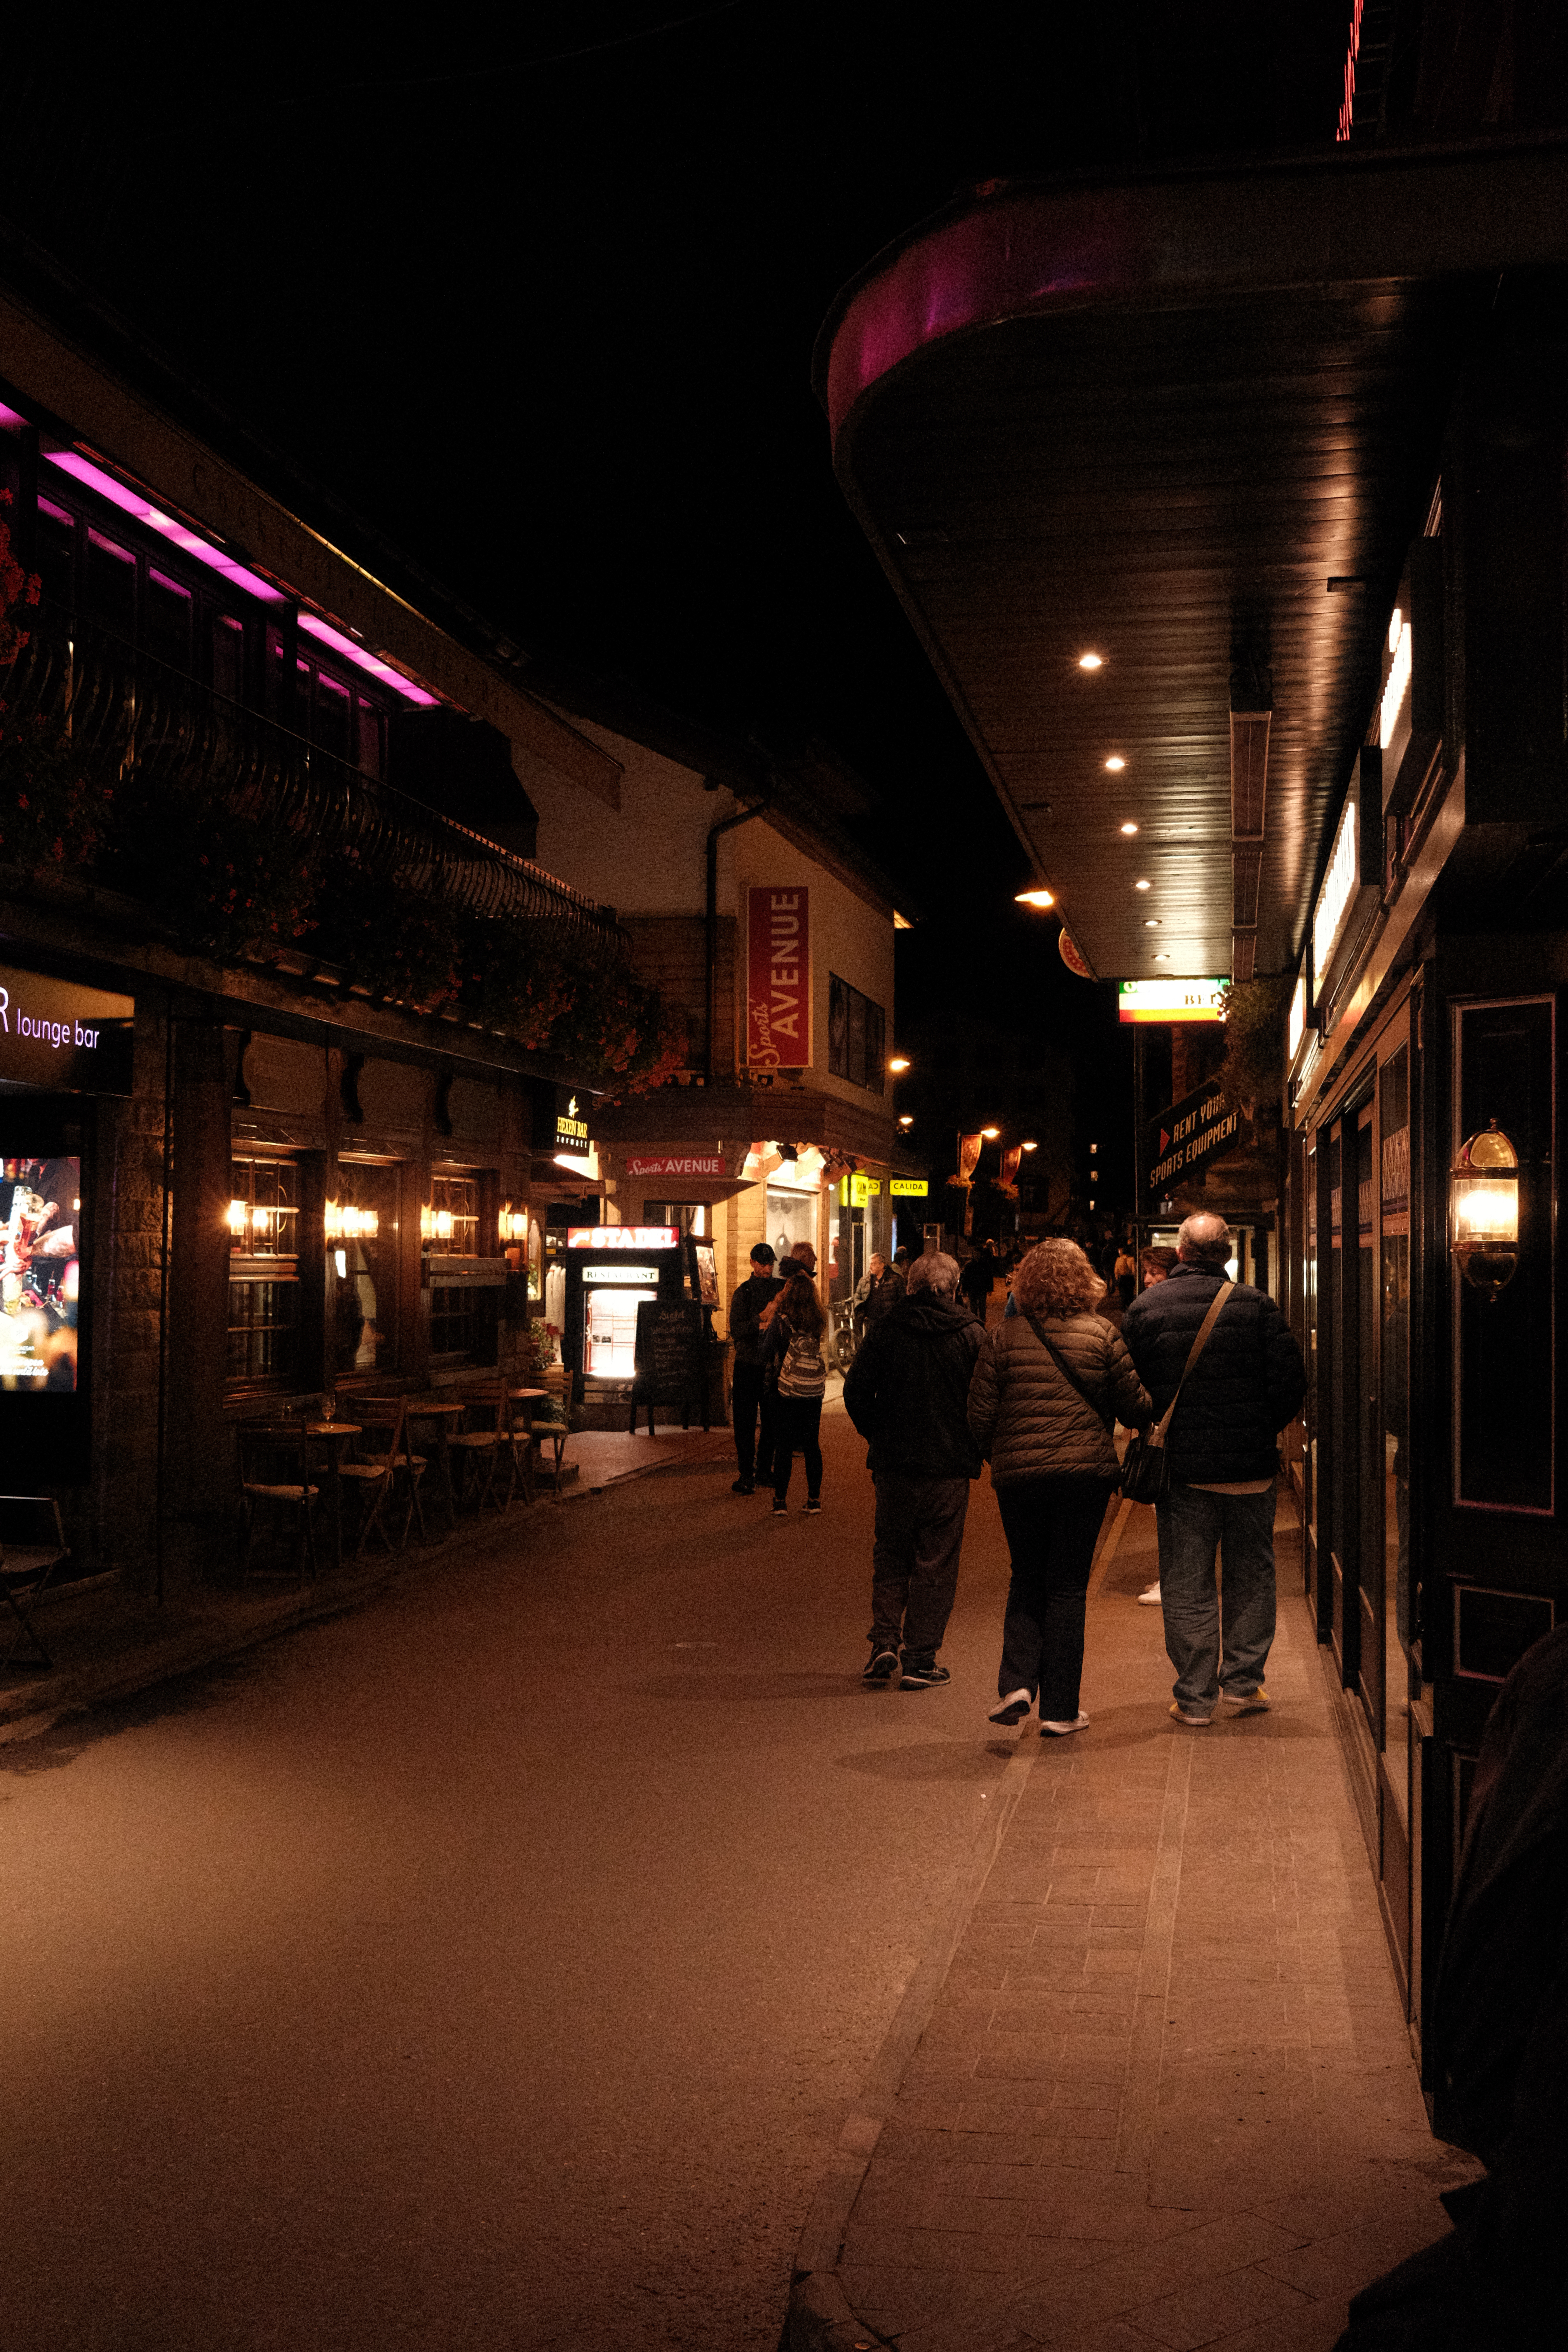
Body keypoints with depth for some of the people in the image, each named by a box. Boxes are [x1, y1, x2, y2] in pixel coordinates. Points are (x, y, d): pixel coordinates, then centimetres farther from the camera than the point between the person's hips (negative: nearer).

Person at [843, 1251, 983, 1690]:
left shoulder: (885, 1329, -2)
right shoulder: (970, 1335, -4)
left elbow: (856, 1390, -1)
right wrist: (973, 1448, 10)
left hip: (893, 1462, 1)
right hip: (950, 1467, -1)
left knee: (890, 1555, 16)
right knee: (936, 1563, 7)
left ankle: (884, 1643, 6)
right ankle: (921, 1660, 8)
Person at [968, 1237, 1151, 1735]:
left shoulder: (1003, 1338, 0)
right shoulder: (1102, 1335, -2)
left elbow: (981, 1414, 0)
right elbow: (1134, 1407, 0)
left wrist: (996, 1456, 17)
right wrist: (1154, 1421, 22)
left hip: (1018, 1472, 1)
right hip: (1086, 1470, -1)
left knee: (1027, 1580, 16)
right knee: (1067, 1586, 7)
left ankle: (1017, 1684, 0)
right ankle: (1060, 1708, 10)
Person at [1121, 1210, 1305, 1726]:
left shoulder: (1145, 1308, -3)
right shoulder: (1256, 1305, -5)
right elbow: (1291, 1381, -6)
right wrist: (1265, 1430, 10)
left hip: (1180, 1469, 0)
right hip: (1250, 1468, 0)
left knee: (1186, 1587, 6)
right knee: (1251, 1576, 15)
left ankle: (1195, 1696, 8)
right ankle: (1243, 1682, 18)